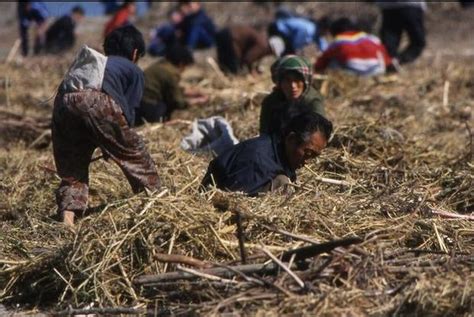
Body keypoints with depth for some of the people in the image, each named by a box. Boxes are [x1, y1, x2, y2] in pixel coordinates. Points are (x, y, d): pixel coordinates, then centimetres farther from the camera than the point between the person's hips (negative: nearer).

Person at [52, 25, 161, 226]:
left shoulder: (87, 62, 41)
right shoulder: (134, 71, 26)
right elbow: (129, 112, 17)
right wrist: (113, 144, 29)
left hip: (63, 102, 4)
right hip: (98, 102, -4)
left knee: (71, 168, 16)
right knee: (134, 154, 15)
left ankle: (67, 215, -1)